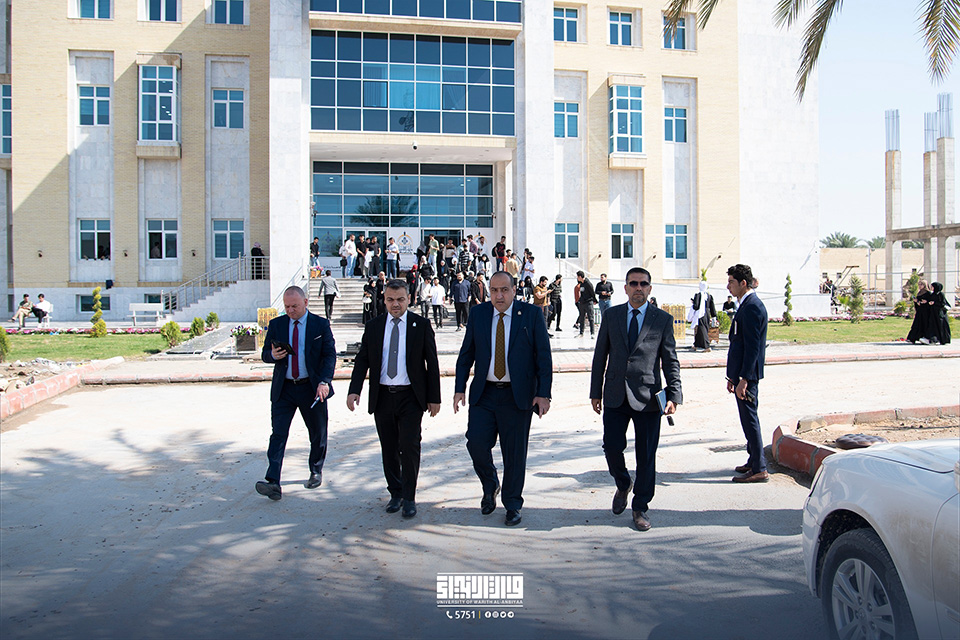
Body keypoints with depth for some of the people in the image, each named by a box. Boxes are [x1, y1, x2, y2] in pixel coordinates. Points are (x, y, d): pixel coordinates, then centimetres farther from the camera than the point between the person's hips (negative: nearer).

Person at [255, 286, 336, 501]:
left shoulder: (320, 325, -1)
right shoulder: (276, 324, 7)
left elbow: (330, 355, -5)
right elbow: (265, 353, 11)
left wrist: (324, 381, -20)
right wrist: (273, 355, -14)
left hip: (312, 388, -1)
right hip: (283, 389, 1)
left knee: (318, 433, 11)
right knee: (278, 434, -9)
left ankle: (316, 471, 32)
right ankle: (273, 483, -14)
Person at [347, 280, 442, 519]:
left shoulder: (421, 325, 1)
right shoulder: (373, 327, 8)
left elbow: (432, 362, 2)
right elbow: (362, 360, 7)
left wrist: (434, 397, -2)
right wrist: (354, 390, -7)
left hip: (411, 397, -3)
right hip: (382, 397, 3)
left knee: (409, 446, -8)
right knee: (389, 450, 10)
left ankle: (409, 498, 7)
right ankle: (395, 493, 26)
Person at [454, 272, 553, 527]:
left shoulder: (531, 314, -3)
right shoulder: (478, 313, 5)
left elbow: (543, 356, -3)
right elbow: (466, 353, 10)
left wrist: (543, 393, -9)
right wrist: (459, 388, 3)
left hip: (517, 395, -2)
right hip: (483, 393, 2)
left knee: (515, 452, 4)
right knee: (476, 442, -6)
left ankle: (512, 505, 23)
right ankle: (490, 486, 24)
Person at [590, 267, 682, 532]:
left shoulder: (663, 319, 4)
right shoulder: (612, 315, 8)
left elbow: (671, 361, 2)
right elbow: (600, 356, 10)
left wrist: (674, 395, -8)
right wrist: (596, 391, 7)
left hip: (648, 397, -1)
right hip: (616, 396, 2)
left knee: (646, 455, 4)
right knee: (612, 447, 2)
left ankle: (641, 507, 21)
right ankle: (623, 486, 33)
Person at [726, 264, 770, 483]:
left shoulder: (752, 307, -16)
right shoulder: (747, 305, 16)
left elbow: (752, 347, -22)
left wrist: (743, 379, -23)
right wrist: (732, 376, 20)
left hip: (747, 375, -10)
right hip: (742, 373, 10)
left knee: (749, 419, -5)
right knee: (748, 419, 17)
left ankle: (759, 470, 2)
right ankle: (754, 461, 27)